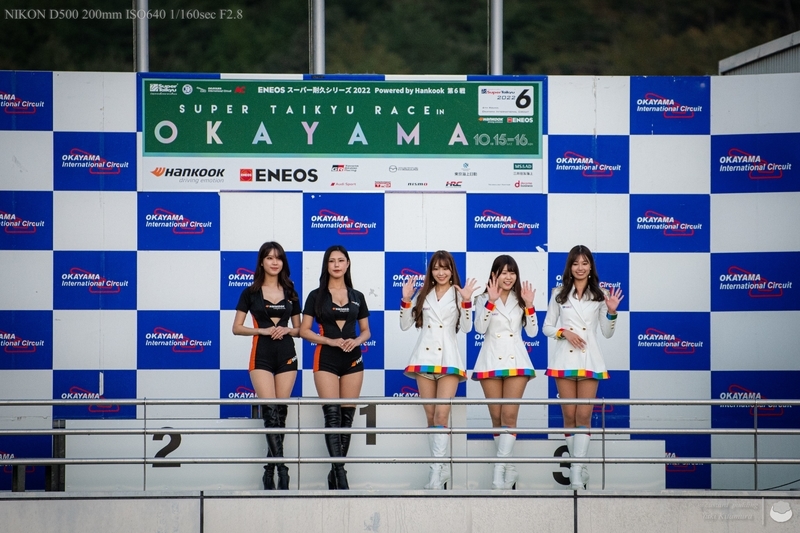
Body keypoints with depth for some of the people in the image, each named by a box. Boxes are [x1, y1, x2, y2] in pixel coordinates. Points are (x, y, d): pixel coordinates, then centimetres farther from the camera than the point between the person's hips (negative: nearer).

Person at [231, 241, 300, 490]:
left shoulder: (290, 293, 10)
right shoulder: (250, 293, 2)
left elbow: (298, 328, 14)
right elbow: (237, 328, 1)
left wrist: (286, 330, -7)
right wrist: (263, 330, -12)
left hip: (286, 353, 3)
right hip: (261, 354, -3)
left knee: (281, 412, 3)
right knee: (270, 411, -14)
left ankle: (270, 469, 12)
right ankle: (281, 467, -16)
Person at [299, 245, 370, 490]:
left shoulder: (357, 297, 10)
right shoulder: (316, 296, 2)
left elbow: (366, 331, 14)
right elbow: (304, 330, -1)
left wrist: (356, 340, -8)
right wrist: (330, 341, -13)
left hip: (352, 359, 3)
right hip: (326, 359, -3)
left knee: (347, 417, 3)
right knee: (332, 415, -12)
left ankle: (335, 471, 11)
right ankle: (340, 470, -15)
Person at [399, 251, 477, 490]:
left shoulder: (458, 294, 4)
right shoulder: (422, 294, 13)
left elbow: (466, 327, -6)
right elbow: (405, 325, 9)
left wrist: (466, 301, -17)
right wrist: (406, 300, -4)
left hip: (449, 358, -3)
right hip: (424, 358, 3)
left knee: (441, 414, -13)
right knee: (430, 416, 4)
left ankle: (437, 470, -14)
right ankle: (441, 468, 13)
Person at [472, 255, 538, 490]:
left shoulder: (520, 299, 9)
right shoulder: (484, 299, 6)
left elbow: (532, 332, 3)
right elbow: (480, 328, -10)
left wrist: (529, 305, -8)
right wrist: (491, 301, -17)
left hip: (516, 361, 0)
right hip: (491, 361, 0)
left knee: (509, 415, -11)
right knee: (496, 417, 2)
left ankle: (499, 470, -14)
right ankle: (509, 468, 13)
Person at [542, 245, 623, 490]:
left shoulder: (600, 295, 5)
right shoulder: (559, 294, 7)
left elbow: (607, 333, 6)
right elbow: (546, 327, 8)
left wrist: (611, 313, -11)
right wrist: (563, 332, -10)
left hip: (589, 360, -1)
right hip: (564, 359, 1)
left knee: (584, 416, -8)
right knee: (569, 416, 2)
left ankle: (576, 470, -11)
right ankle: (579, 466, 13)